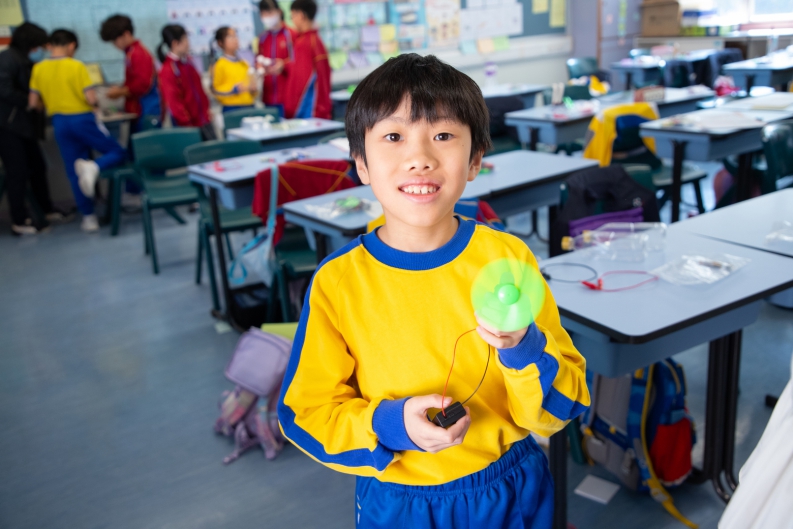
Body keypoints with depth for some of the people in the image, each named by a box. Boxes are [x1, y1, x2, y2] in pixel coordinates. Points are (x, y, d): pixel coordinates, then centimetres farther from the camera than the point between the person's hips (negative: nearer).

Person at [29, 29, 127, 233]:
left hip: (60, 123, 4)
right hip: (83, 119, -4)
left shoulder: (38, 69, 1)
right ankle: (93, 166, -22)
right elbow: (92, 99, -16)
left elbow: (33, 103, 2)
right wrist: (94, 102, 7)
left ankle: (88, 217, 10)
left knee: (73, 172, 10)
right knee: (118, 153, 10)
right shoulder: (77, 66, -10)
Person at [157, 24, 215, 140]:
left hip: (203, 120, 8)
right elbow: (173, 101, -16)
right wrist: (187, 124, -15)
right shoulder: (168, 70, -15)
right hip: (188, 125, -8)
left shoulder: (187, 63, 10)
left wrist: (206, 112, 14)